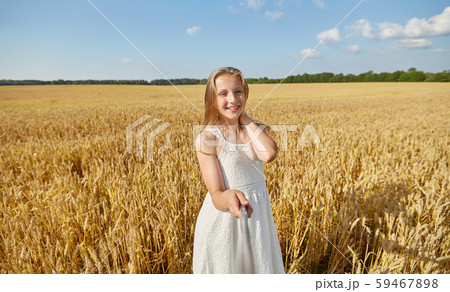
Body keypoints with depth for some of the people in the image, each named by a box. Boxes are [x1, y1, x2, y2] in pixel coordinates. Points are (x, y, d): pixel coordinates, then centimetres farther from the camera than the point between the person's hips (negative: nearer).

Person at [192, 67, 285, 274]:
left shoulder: (253, 129, 0)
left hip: (257, 215, 5)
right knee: (224, 268, 14)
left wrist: (244, 118, -13)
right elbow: (216, 195, -19)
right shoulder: (207, 138, -14)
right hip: (224, 219, -4)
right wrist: (229, 198, -42)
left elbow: (269, 155, -23)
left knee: (261, 267, 22)